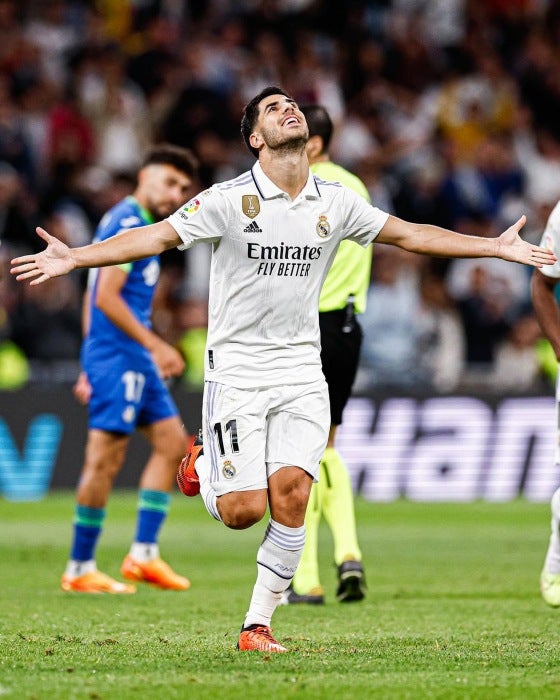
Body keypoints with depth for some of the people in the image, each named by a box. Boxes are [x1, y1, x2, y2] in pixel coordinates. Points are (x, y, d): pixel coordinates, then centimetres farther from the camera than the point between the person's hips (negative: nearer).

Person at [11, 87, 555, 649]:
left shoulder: (335, 202, 4)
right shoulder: (228, 200, -9)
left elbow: (410, 235, 14)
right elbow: (156, 237, -13)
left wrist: (497, 246, 14)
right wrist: (74, 257, -25)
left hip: (301, 370, 3)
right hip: (236, 367, -3)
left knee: (291, 497, -11)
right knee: (244, 511, -10)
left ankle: (258, 624, 3)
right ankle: (204, 469, 27)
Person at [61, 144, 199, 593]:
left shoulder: (134, 224, 19)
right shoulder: (128, 224, -12)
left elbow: (92, 298, 23)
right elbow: (106, 297, -20)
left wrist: (91, 366, 23)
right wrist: (155, 345, -21)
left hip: (135, 359, 11)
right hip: (117, 356, -11)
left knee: (172, 442, 9)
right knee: (106, 458, -9)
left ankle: (143, 554, 8)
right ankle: (80, 569, -4)